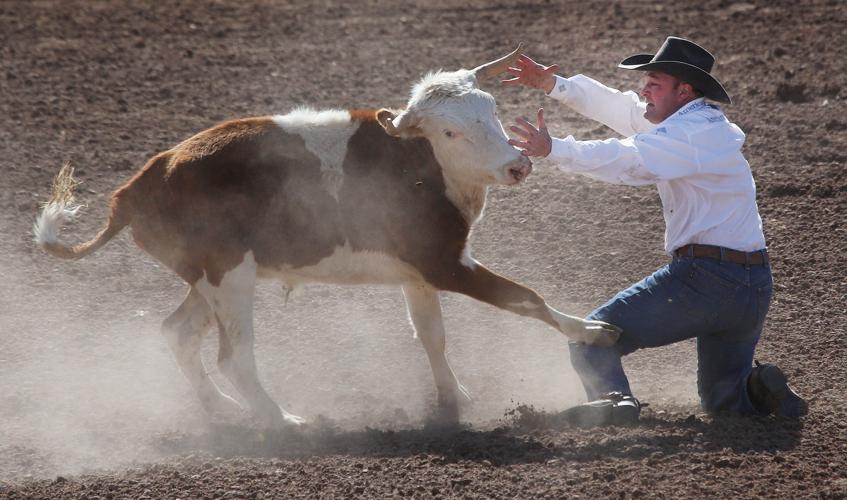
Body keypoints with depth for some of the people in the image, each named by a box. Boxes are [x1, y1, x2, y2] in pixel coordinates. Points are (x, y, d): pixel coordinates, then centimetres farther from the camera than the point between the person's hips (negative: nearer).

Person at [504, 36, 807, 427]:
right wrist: (553, 85, 18)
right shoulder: (700, 122, 18)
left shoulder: (693, 131, -12)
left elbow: (626, 161, -26)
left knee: (591, 338, -4)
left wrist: (554, 149, -30)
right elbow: (618, 108, 23)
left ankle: (612, 396, -31)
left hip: (704, 277, -9)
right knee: (723, 399, 22)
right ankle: (760, 390, -8)